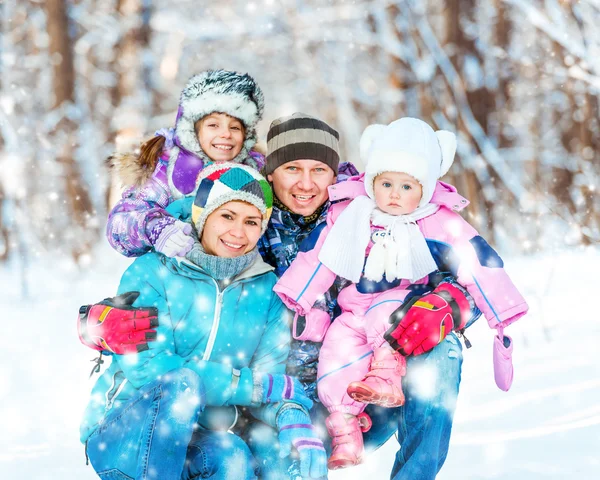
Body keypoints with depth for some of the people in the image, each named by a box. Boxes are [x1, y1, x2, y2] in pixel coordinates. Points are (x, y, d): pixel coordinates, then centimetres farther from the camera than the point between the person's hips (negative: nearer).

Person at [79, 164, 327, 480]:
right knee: (182, 383, -33)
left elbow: (272, 369, -1)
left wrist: (293, 418, -26)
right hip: (118, 435, -3)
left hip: (201, 443, 3)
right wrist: (253, 384, -20)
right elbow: (146, 367, -17)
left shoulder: (266, 291, 6)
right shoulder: (152, 273, -7)